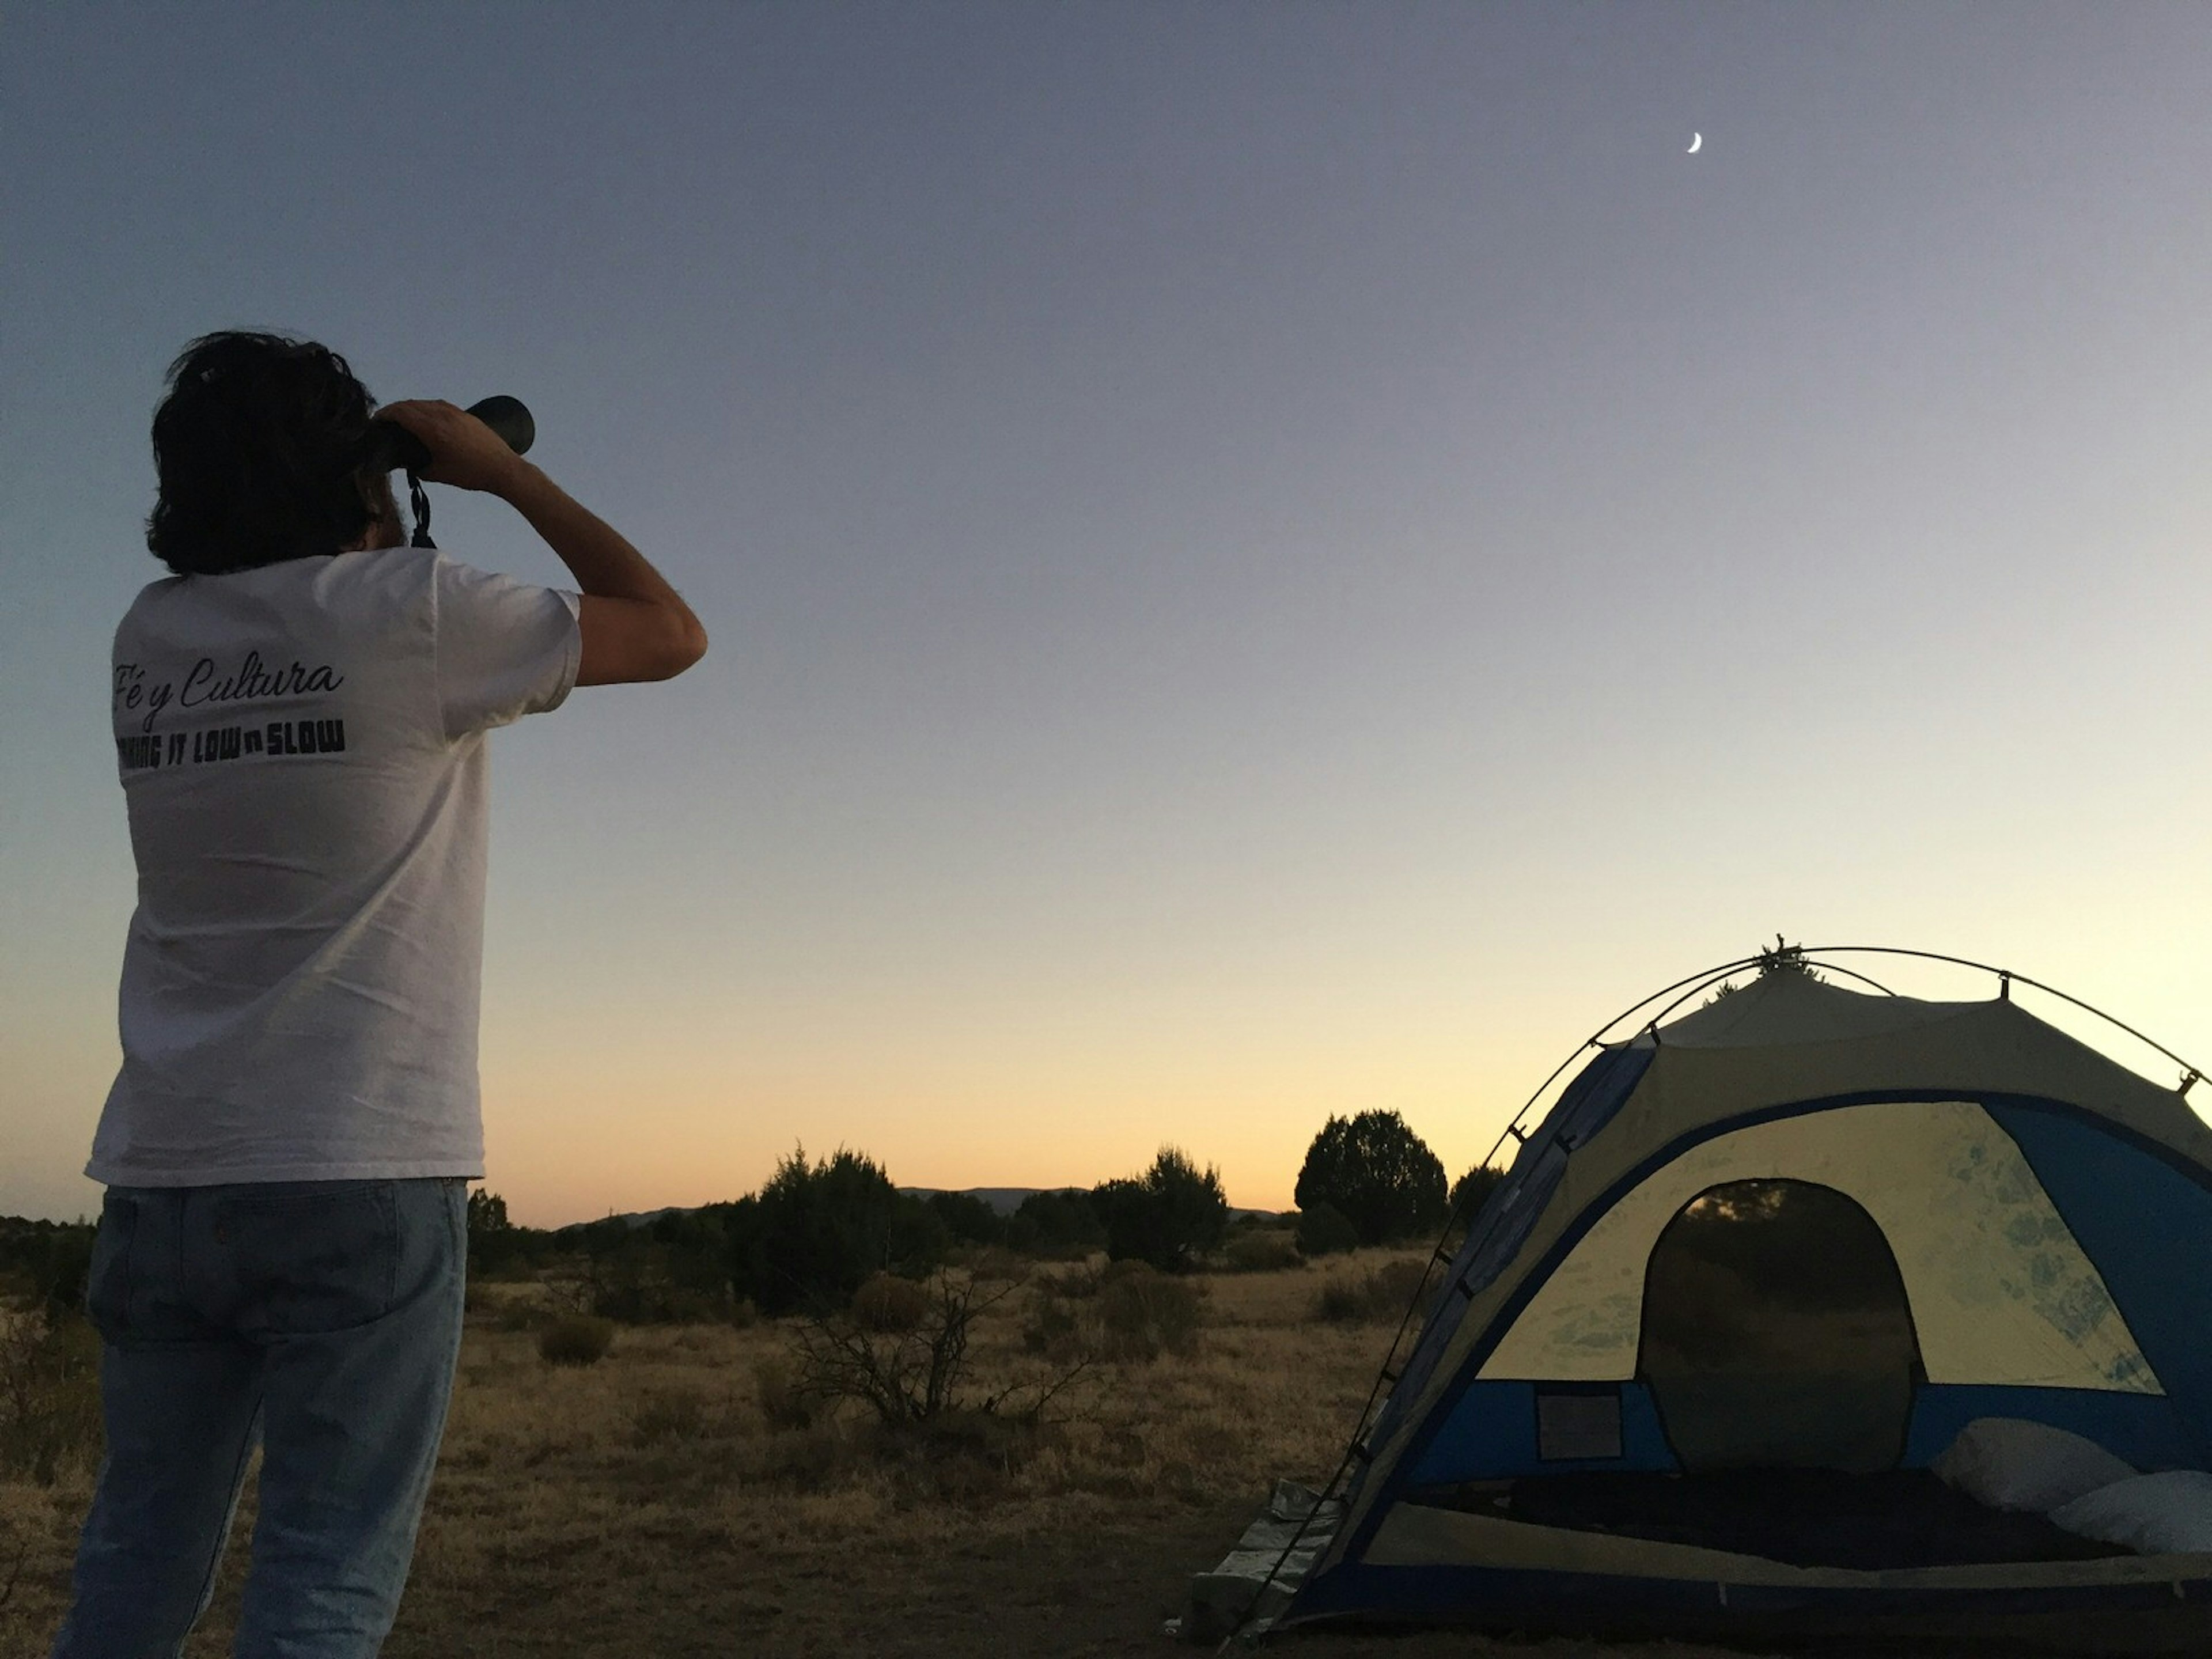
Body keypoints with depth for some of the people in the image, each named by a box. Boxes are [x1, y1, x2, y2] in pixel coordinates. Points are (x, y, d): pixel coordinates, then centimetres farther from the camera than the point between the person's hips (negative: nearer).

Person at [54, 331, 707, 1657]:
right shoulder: (413, 614, -9)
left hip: (163, 1177, 6)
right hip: (363, 1182, -6)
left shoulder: (151, 639, 9)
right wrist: (506, 471, 8)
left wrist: (386, 531, 25)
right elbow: (673, 633, 1)